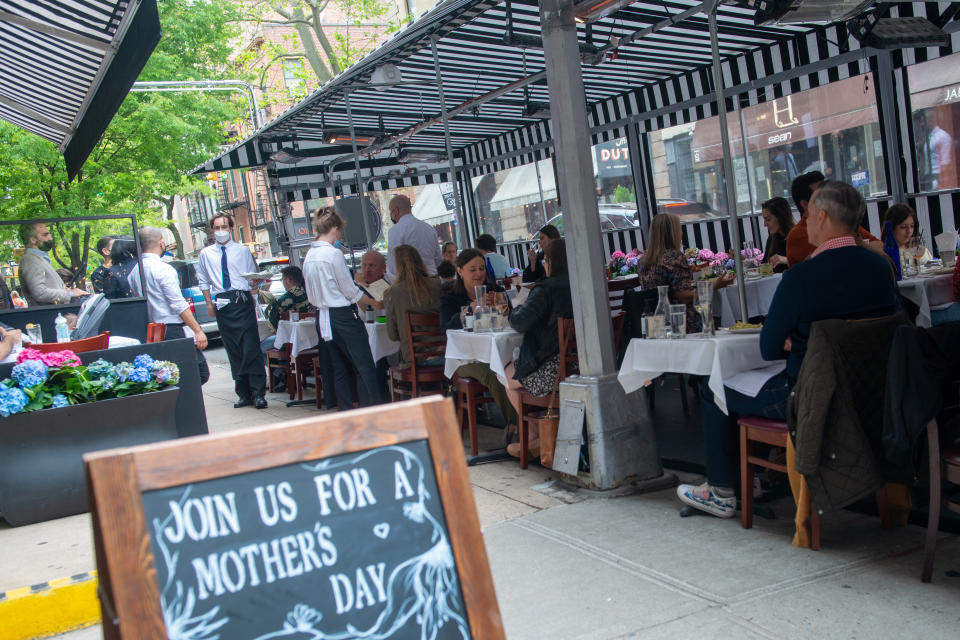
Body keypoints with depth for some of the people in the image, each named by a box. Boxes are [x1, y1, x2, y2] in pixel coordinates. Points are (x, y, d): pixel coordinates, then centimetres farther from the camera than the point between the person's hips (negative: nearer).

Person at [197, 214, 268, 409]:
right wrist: (209, 303, 8)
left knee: (251, 347, -9)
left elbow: (254, 276, 11)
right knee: (233, 351, 4)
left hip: (242, 300, -2)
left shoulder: (243, 251, 9)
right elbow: (204, 282, 17)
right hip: (222, 304, 2)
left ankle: (258, 393, -6)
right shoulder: (205, 254, 12)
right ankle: (244, 394, 9)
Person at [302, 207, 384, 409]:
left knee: (339, 368, 13)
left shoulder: (309, 256, 9)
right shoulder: (334, 253, -14)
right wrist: (374, 303, 4)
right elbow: (350, 290, -11)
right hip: (343, 316, -8)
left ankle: (347, 411, 16)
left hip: (322, 316, 8)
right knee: (364, 366, -4)